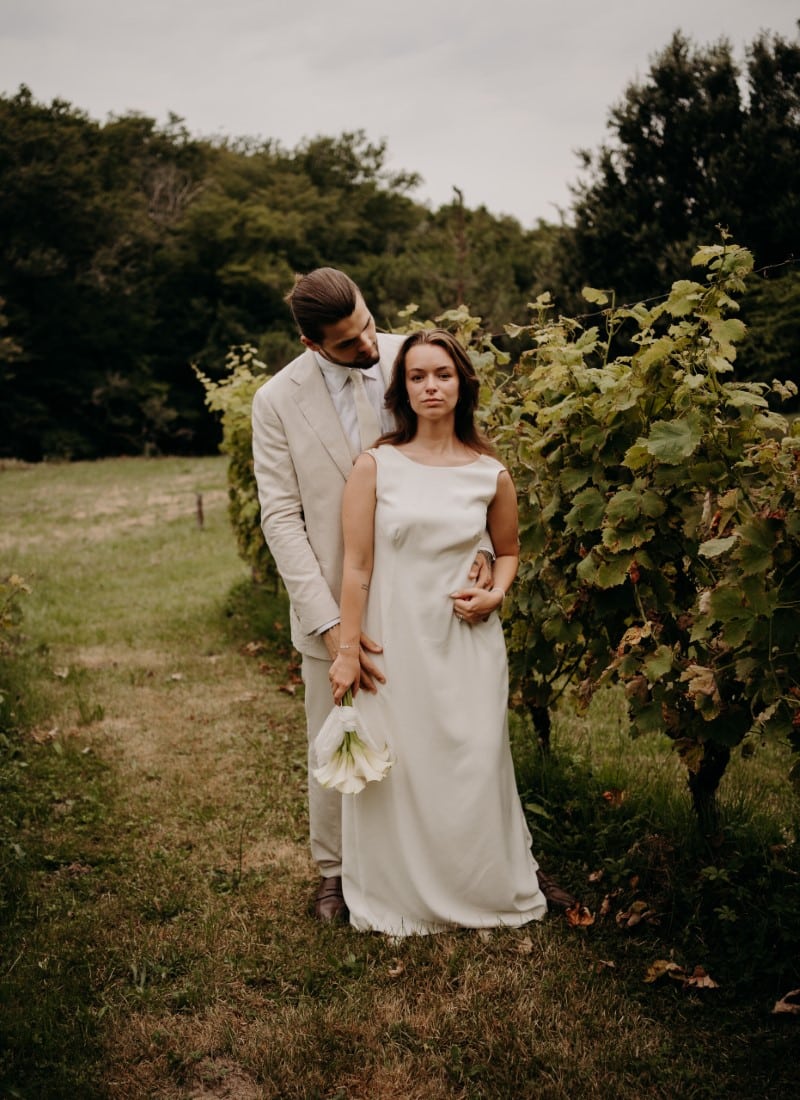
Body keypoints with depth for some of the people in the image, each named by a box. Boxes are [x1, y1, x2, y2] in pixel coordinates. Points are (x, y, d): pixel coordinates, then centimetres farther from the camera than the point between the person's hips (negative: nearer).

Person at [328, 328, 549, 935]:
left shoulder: (491, 475, 1)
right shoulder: (375, 466, -4)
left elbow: (509, 550, 18)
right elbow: (357, 566, -4)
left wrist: (495, 593, -2)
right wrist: (347, 651, -5)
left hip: (468, 642, 1)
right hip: (395, 640, -1)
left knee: (473, 770, 5)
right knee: (395, 769, 6)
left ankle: (485, 892, 28)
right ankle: (401, 900, 28)